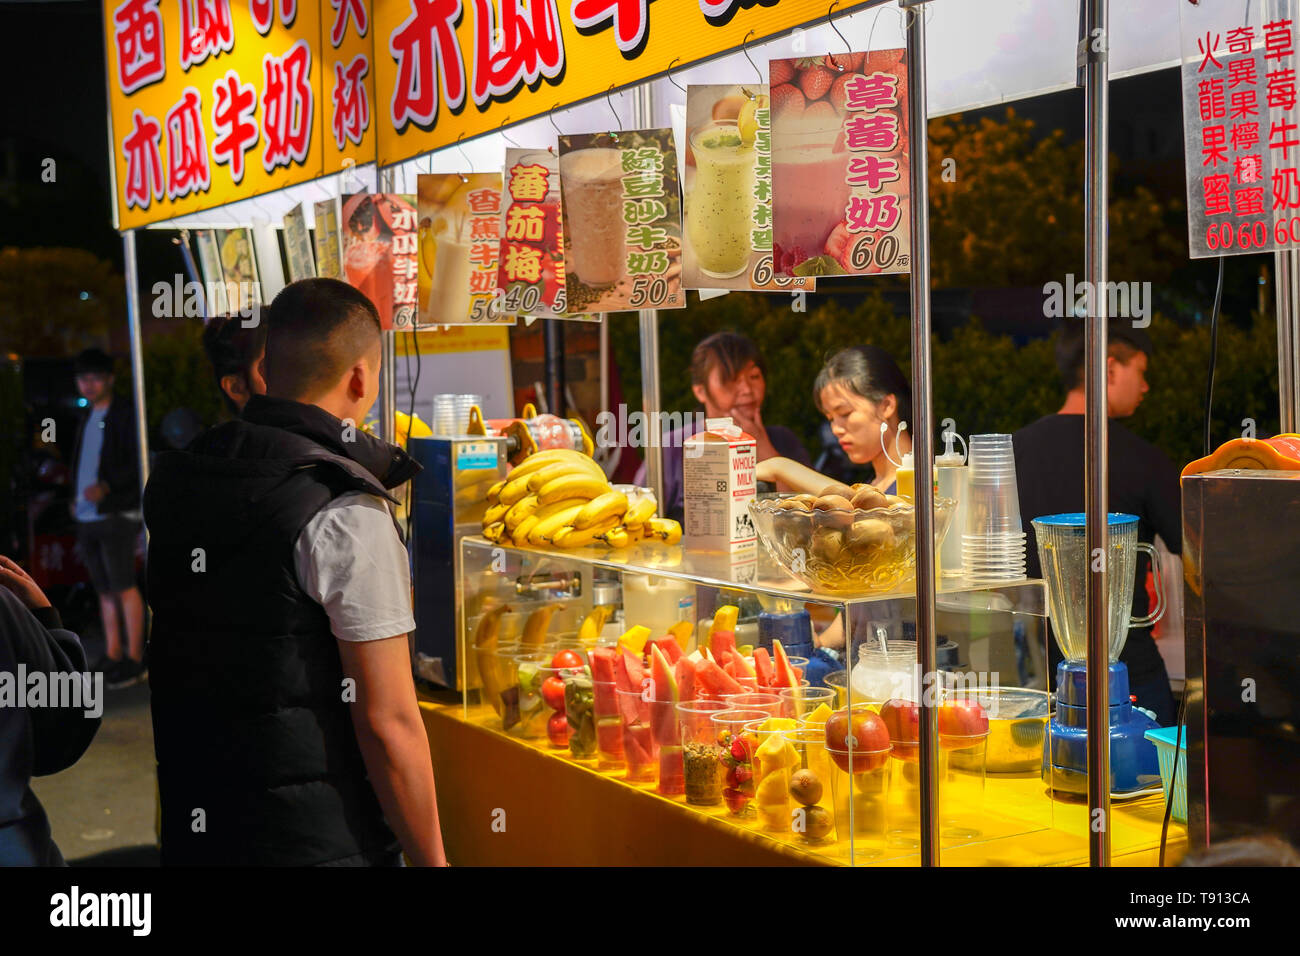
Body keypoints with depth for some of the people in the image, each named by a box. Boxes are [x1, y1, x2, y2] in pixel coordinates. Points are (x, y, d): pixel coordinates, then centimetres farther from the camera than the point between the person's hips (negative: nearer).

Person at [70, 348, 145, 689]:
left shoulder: (124, 415, -5)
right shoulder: (88, 420, 20)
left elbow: (138, 462, -12)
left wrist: (106, 487, -23)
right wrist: (77, 497, 15)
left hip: (116, 514, -7)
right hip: (87, 516, 8)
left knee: (123, 586, -8)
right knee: (104, 589, 9)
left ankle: (134, 659, -4)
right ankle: (112, 657, 14)